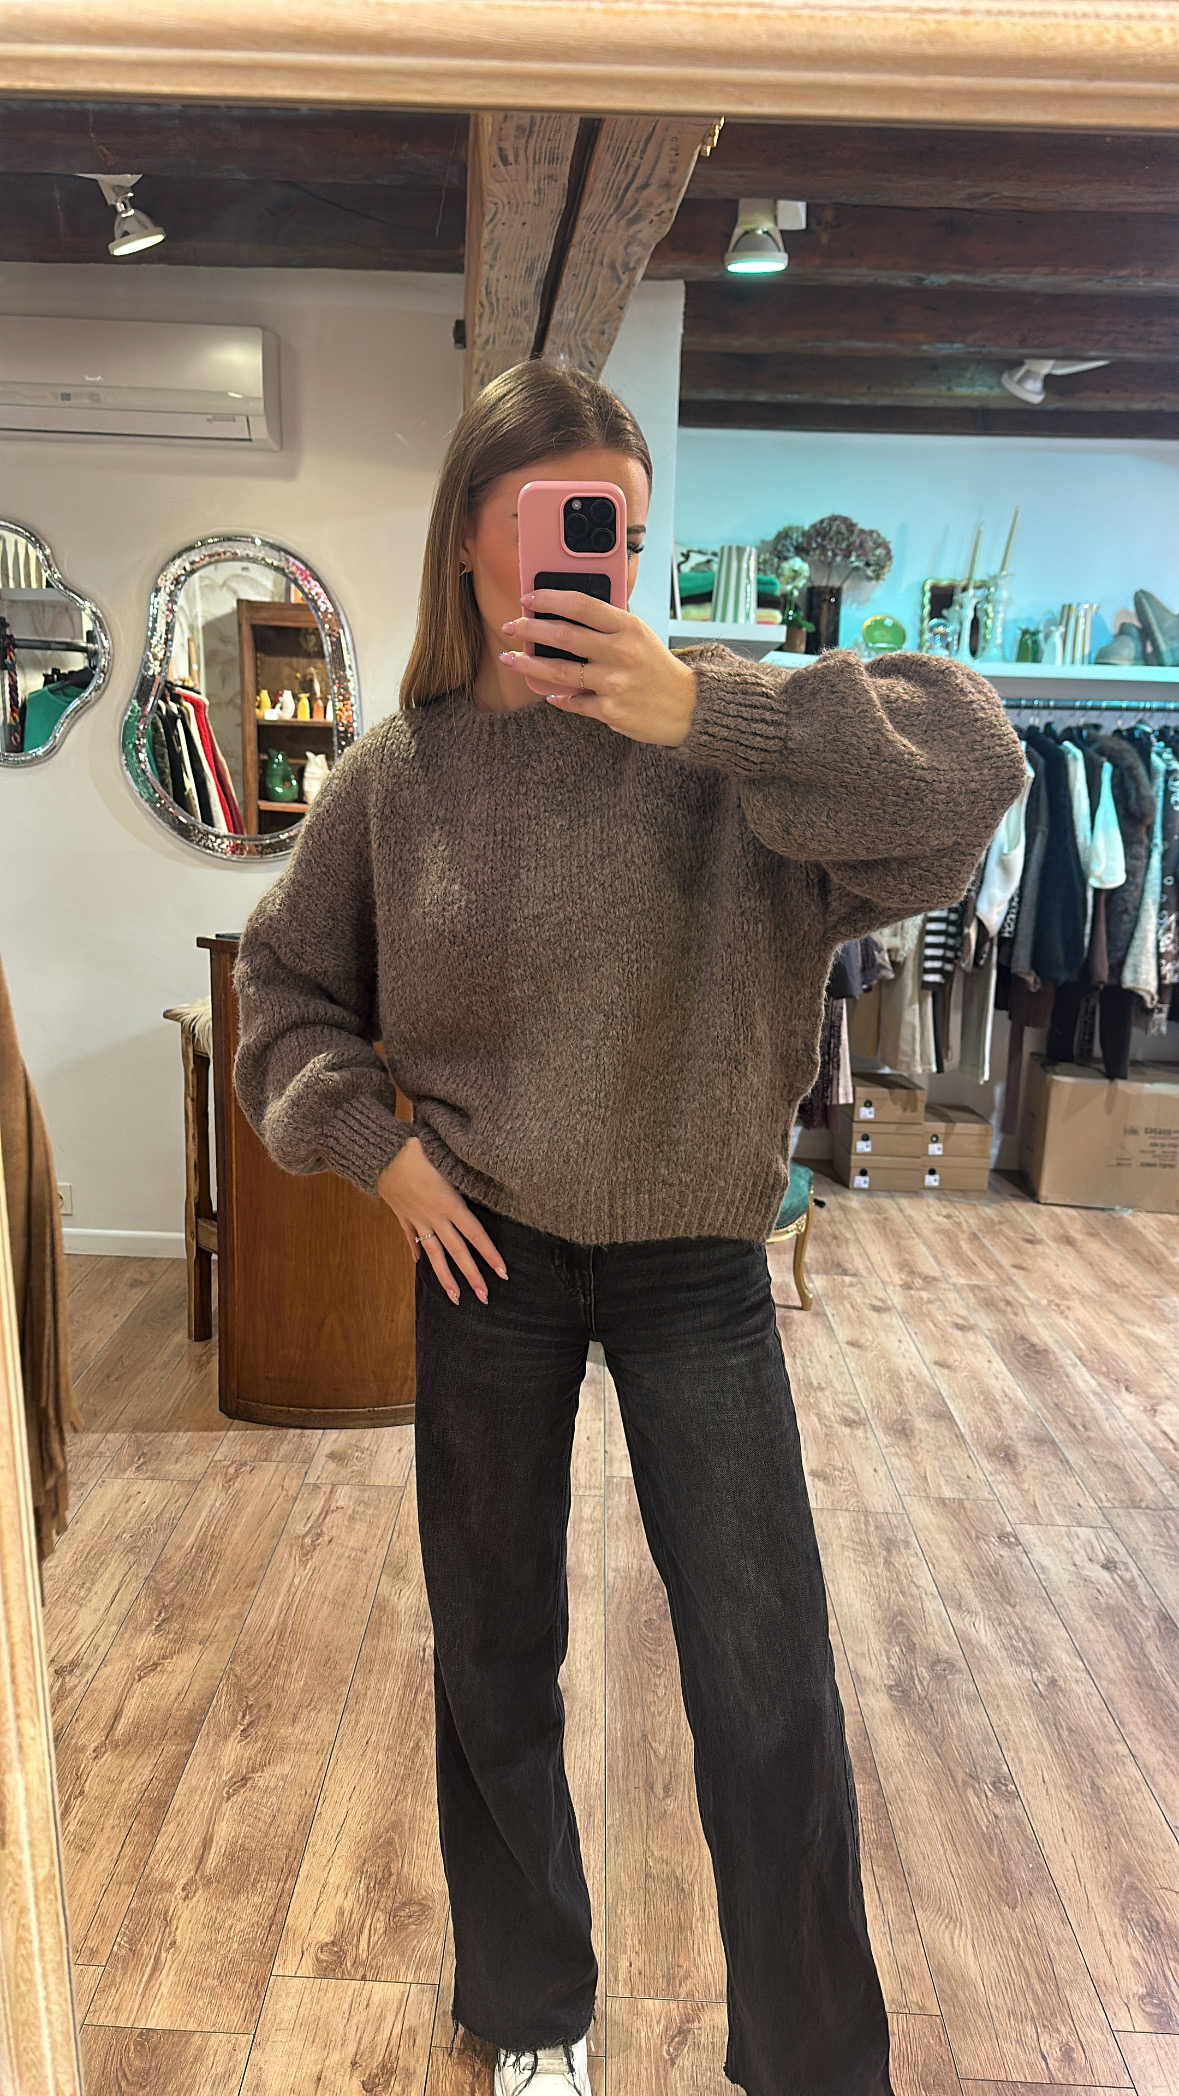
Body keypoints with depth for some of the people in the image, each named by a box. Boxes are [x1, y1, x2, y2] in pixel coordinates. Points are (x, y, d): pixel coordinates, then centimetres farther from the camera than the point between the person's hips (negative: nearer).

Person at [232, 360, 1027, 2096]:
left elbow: (972, 767, -22)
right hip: (487, 1260, 2)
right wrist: (378, 1144, -4)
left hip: (695, 1261, -1)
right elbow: (285, 989, 9)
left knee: (774, 1701, 7)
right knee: (496, 1665, 18)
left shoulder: (721, 729, -9)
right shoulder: (397, 775, -4)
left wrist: (706, 714, -30)